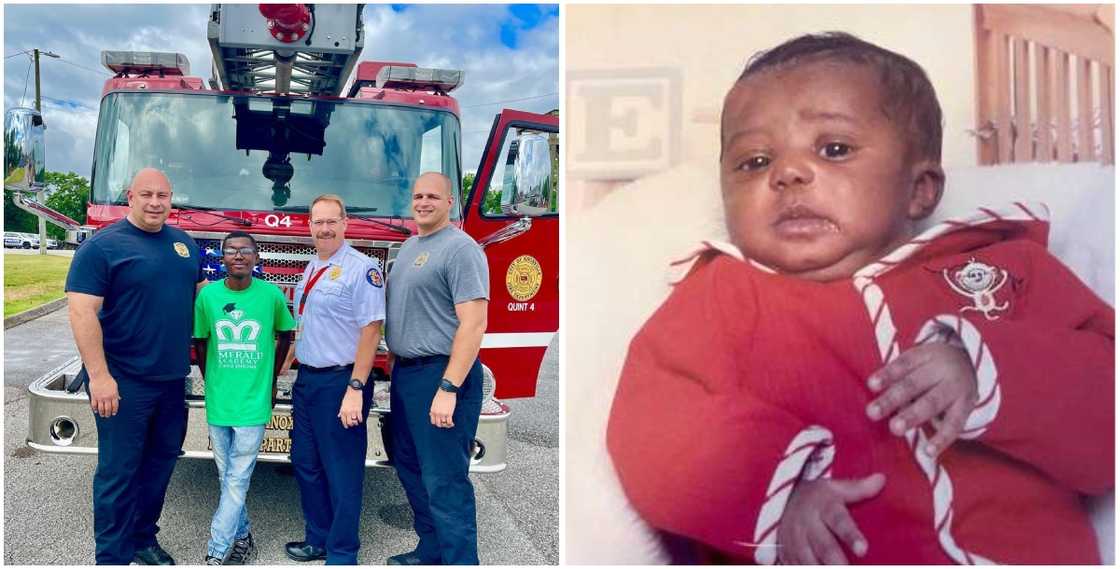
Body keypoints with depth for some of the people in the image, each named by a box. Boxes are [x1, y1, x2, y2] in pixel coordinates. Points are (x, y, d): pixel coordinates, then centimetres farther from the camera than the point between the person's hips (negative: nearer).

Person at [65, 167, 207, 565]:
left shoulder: (183, 243, 10)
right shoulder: (102, 246, -10)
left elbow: (201, 294, 20)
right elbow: (83, 313, -16)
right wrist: (99, 376, -21)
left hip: (172, 378, 7)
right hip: (124, 381, -7)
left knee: (162, 460, 16)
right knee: (119, 470, 1)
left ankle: (143, 538, 32)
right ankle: (113, 556, 14)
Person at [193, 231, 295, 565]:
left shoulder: (272, 295, -7)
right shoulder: (208, 295, -3)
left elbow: (285, 335, 9)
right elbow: (200, 344, 11)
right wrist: (212, 384, 12)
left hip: (253, 403, -2)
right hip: (218, 402, 3)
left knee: (237, 481, -2)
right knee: (227, 479, 13)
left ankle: (216, 555, 4)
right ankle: (242, 538, 29)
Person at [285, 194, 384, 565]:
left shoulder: (361, 269, -14)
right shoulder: (311, 268, 13)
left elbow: (371, 329, -19)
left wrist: (356, 389, -22)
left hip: (340, 382, -9)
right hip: (307, 380, 9)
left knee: (342, 472, 1)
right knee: (306, 464, 16)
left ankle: (342, 555, 14)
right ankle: (318, 539, 32)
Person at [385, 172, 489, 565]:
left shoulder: (460, 248, -13)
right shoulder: (409, 246, 16)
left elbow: (473, 325, -20)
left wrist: (448, 388, -25)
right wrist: (397, 368, 15)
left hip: (441, 374, -10)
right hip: (405, 372, 10)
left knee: (444, 480, -7)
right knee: (409, 467, 18)